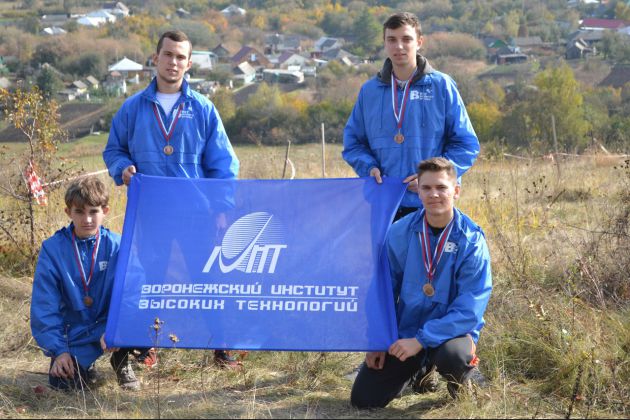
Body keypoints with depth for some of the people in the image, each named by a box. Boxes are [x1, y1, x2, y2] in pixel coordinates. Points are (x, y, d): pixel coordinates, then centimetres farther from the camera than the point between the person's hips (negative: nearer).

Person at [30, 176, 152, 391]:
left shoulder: (116, 245, -8)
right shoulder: (52, 249, -8)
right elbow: (44, 305, -6)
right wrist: (59, 349, -13)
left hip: (109, 323, 0)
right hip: (74, 332, 0)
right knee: (62, 381, -21)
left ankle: (121, 362, 8)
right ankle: (84, 364, 17)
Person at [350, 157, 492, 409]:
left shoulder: (471, 241, -14)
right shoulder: (400, 232, -6)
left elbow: (470, 308, -20)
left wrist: (421, 340, -26)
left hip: (451, 331, -3)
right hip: (405, 331, 3)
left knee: (452, 356, -39)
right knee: (363, 399, -6)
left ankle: (466, 377, 1)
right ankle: (419, 370, 23)